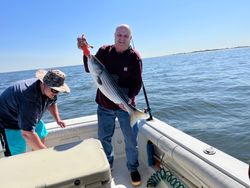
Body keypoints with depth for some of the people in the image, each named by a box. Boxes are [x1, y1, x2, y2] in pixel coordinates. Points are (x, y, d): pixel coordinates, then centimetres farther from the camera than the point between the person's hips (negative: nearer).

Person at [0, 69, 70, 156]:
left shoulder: (49, 90, -15)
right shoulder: (30, 100, -42)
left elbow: (52, 102, 9)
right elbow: (27, 133, -44)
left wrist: (58, 119, -3)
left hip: (28, 118, 8)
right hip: (8, 122, -8)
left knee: (41, 139, 11)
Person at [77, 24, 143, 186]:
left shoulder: (134, 57, -8)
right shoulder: (104, 51, 0)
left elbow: (137, 83, -12)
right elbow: (89, 69, 1)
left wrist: (130, 98, -28)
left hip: (125, 106, -2)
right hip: (104, 105, 3)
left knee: (131, 140, 7)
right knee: (104, 138, 16)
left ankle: (133, 169, 33)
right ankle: (107, 165, 41)